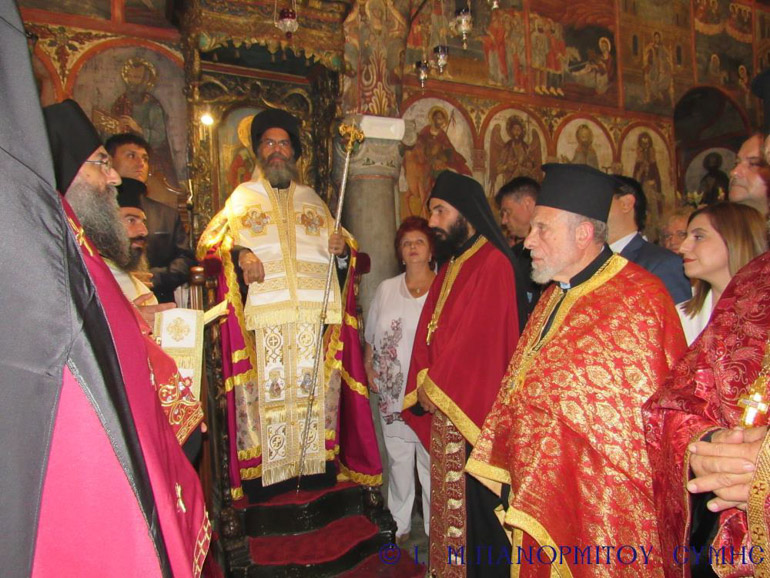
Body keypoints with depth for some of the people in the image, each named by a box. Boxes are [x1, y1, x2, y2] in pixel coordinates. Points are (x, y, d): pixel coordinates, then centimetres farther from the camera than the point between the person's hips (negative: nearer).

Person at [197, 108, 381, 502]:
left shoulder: (312, 199, 23)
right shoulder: (242, 198, 17)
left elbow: (337, 252, 20)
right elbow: (208, 243, 5)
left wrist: (342, 249, -4)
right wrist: (238, 253, -16)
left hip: (316, 311, 2)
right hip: (263, 313, -2)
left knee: (315, 390, 0)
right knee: (268, 391, -5)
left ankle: (318, 470, 9)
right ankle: (268, 477, 3)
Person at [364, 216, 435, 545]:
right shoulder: (386, 289, 9)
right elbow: (371, 336, 16)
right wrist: (368, 366, 7)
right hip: (392, 392, 4)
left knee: (431, 459, 4)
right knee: (398, 457, 14)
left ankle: (436, 527, 23)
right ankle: (399, 524, 31)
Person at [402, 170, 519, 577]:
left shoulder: (492, 263, -13)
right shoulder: (450, 266, 14)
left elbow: (479, 338, -19)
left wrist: (433, 386, -11)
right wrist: (424, 382, -1)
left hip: (471, 406, -8)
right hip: (440, 402, 8)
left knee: (473, 501, 3)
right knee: (448, 494, 17)